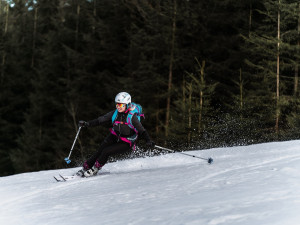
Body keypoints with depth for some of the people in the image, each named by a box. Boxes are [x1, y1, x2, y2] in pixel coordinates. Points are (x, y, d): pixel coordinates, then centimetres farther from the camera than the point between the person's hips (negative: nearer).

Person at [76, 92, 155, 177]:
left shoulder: (132, 117, -23)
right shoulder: (115, 113, -9)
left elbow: (141, 130, -24)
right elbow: (100, 120, -1)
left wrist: (148, 141, -39)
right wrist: (87, 124, -8)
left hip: (126, 143, -5)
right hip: (114, 137, 5)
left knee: (106, 152, -18)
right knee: (99, 151, -8)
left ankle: (95, 169, 2)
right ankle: (86, 167, 4)